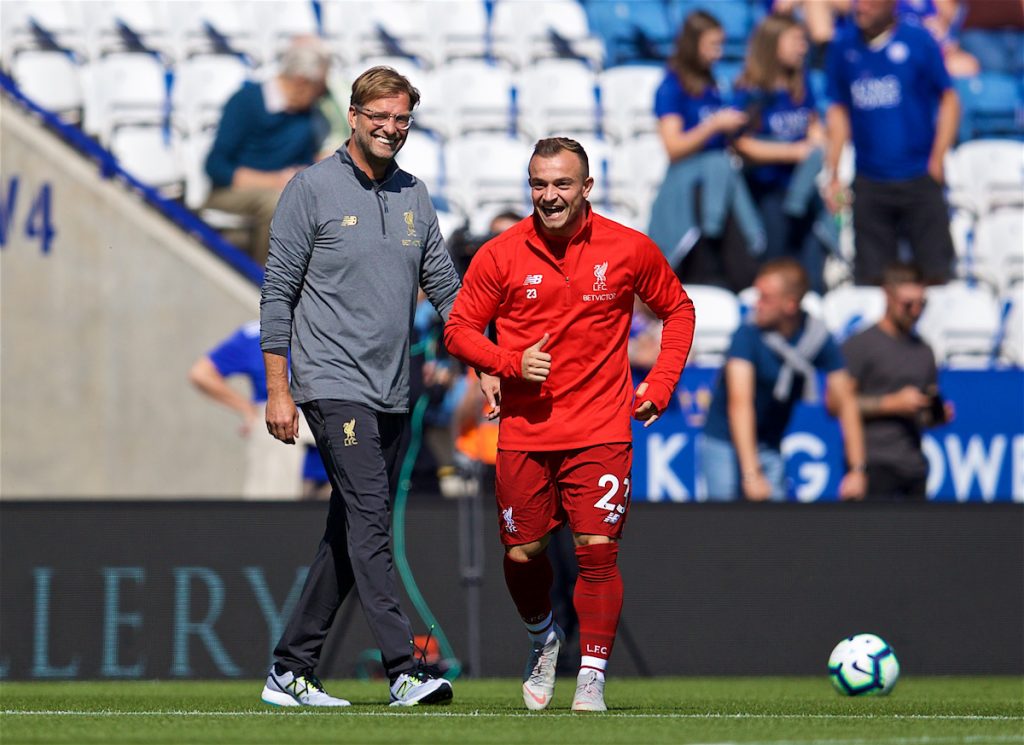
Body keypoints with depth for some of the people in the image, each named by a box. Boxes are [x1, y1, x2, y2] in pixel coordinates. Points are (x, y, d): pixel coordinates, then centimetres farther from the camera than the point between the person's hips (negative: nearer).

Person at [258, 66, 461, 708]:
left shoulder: (415, 198, 13)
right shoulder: (314, 190, -3)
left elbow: (447, 289, 17)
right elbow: (278, 293, -3)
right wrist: (278, 388, -7)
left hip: (393, 393, 6)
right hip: (333, 384, -6)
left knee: (351, 538, 8)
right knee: (370, 523, -15)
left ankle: (291, 671, 16)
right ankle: (404, 669, -21)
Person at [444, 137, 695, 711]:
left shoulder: (629, 250, -1)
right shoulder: (500, 255, -2)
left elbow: (678, 310, 14)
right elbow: (459, 328, 6)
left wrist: (661, 384, 3)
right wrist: (510, 363, -12)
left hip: (600, 431, -1)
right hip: (524, 432, 1)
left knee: (598, 550, -11)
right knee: (522, 553, 7)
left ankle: (593, 676, -3)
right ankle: (543, 637, 38)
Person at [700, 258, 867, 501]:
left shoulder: (819, 338, -8)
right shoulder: (748, 335, -18)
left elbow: (846, 404, -3)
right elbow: (740, 404, -26)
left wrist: (857, 470, -9)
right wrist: (751, 474, -35)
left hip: (770, 450, 4)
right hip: (724, 444, -3)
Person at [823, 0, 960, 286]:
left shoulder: (919, 41, -3)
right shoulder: (844, 47, 5)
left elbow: (949, 100, 1)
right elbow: (838, 111, 12)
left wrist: (936, 162, -5)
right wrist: (832, 174, 7)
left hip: (919, 177, -2)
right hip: (869, 183, 2)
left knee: (935, 273, -3)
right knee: (869, 275, 1)